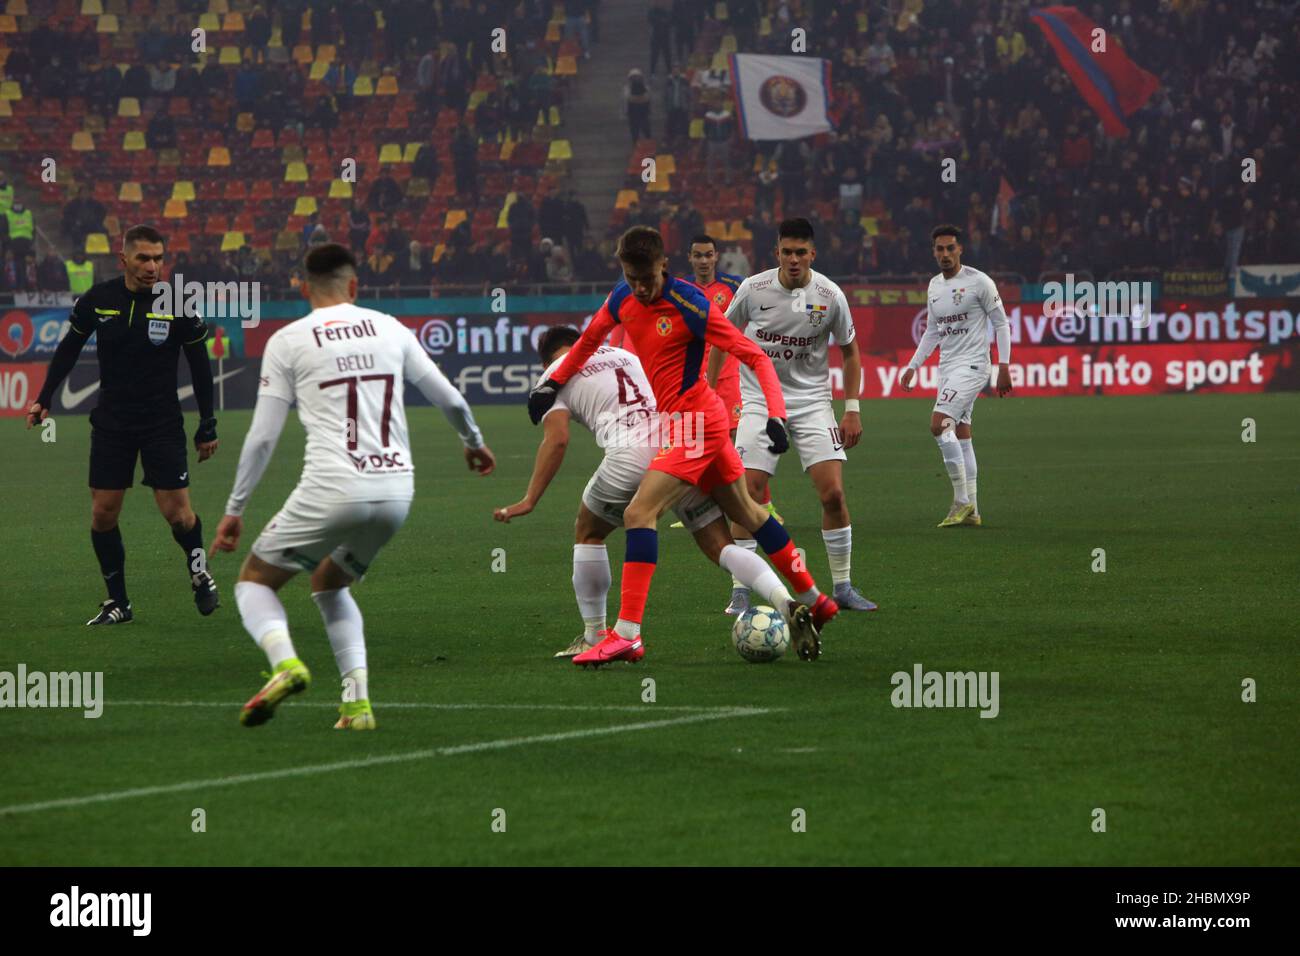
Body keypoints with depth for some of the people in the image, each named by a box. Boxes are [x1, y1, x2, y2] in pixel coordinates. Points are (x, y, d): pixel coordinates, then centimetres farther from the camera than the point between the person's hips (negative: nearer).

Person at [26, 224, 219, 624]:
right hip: (111, 422, 2)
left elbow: (200, 366, 0)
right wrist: (45, 397, 6)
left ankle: (199, 573, 22)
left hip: (163, 422, -2)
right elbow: (69, 348, 11)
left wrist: (207, 427, 1)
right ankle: (118, 603, 11)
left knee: (177, 511, -7)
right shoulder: (96, 300, -5)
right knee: (103, 513, -1)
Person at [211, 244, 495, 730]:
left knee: (255, 580, 12)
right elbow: (450, 400, 18)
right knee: (329, 583, 27)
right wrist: (474, 443, 39)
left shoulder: (287, 341, 4)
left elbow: (262, 436, 1)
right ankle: (357, 700, 9)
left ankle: (286, 663, -18)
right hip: (397, 490, 4)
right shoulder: (389, 329, 13)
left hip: (332, 489, -4)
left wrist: (234, 510, 10)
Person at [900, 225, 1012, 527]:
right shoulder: (934, 286, 13)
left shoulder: (979, 282, -8)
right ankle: (971, 510, 11)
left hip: (972, 364, -8)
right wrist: (913, 366, 16)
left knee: (939, 424, -21)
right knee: (960, 434, 8)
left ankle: (962, 500, -16)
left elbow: (1001, 324, -6)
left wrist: (1003, 367, -12)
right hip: (947, 366, 8)